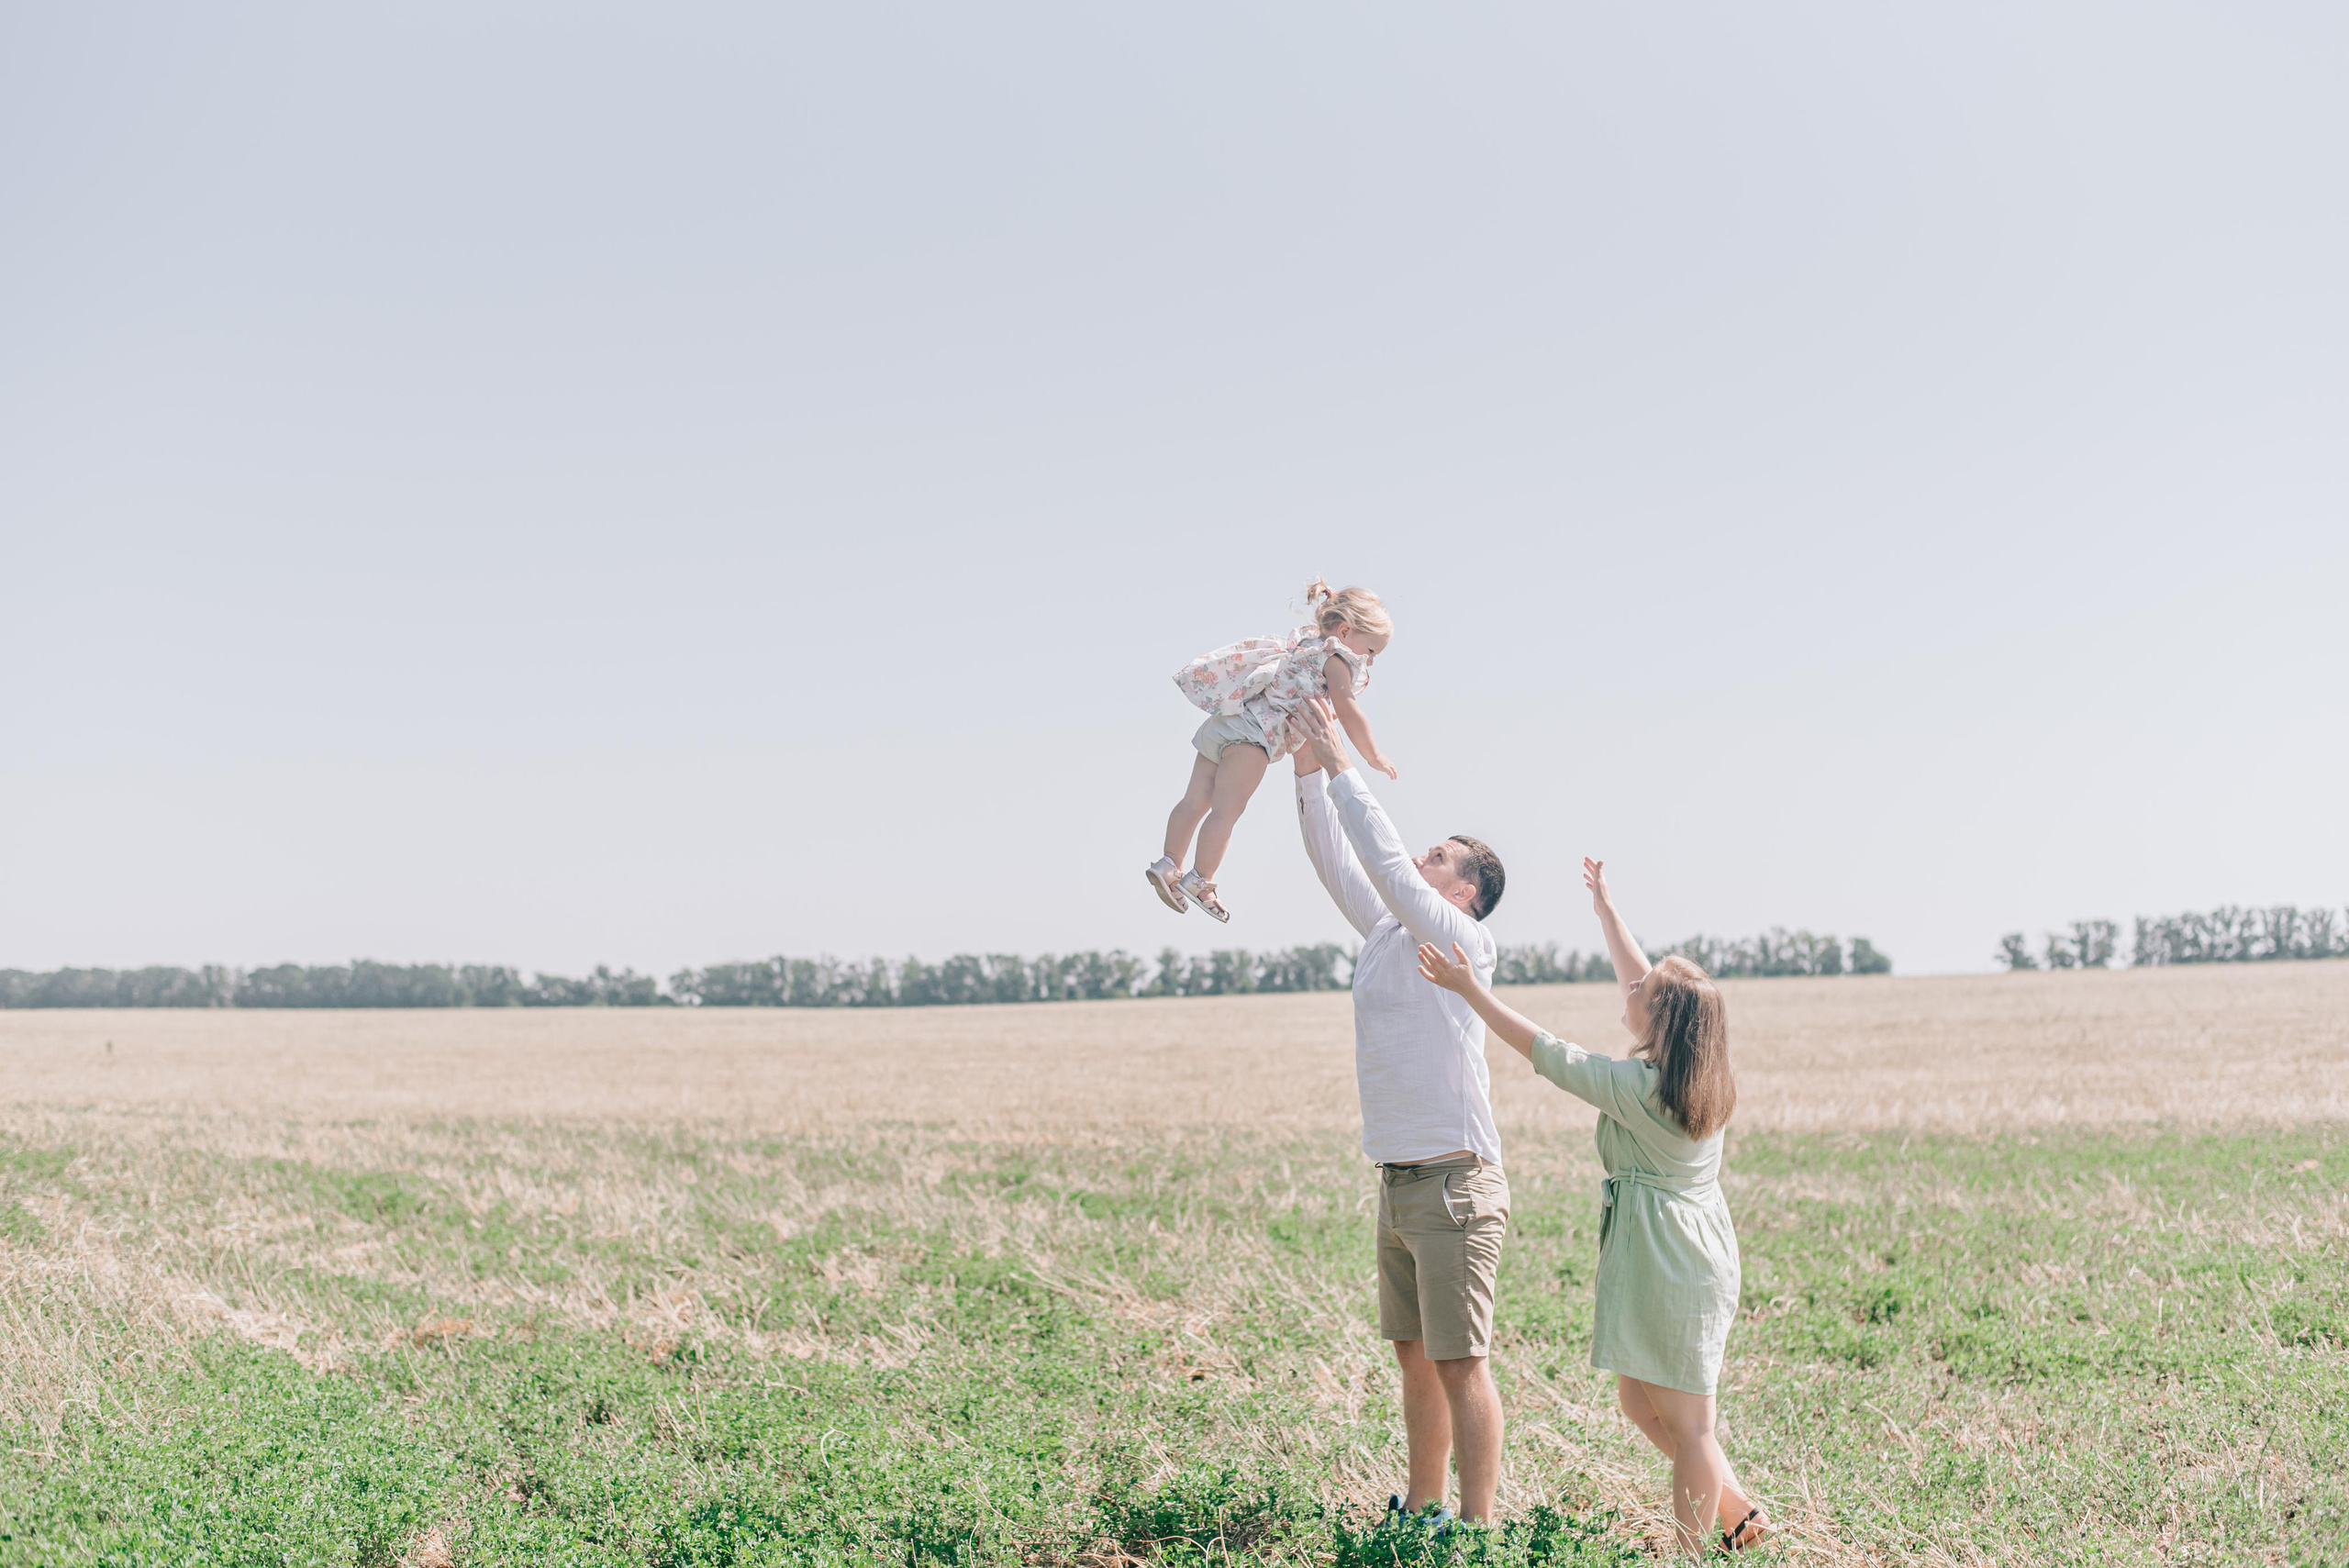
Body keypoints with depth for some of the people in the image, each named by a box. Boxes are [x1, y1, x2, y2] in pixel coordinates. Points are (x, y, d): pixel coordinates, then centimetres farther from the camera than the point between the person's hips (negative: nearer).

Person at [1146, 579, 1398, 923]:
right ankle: (1200, 881, -12)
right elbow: (1349, 713, -5)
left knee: (1197, 799, 6)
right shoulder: (1335, 659, -1)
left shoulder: (1304, 643, 27)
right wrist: (1374, 756, 4)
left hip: (1221, 726, 10)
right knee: (1227, 809, -10)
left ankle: (1169, 864, 6)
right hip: (1252, 733, -10)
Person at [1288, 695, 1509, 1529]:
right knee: (1416, 1358, 14)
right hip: (1398, 1182, 8)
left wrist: (1341, 764, -11)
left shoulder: (1464, 942, -7)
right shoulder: (1387, 932, 15)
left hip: (1453, 1185, -8)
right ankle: (1422, 1508, 24)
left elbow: (1384, 858, -15)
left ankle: (1477, 1530, -2)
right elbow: (1334, 857, 14)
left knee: (1460, 1364, -6)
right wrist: (1308, 763, 6)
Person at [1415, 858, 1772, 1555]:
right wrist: (1605, 910, 25)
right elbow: (1643, 983, 16)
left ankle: (1691, 1553, 9)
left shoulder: (1636, 1086, -20)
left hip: (1666, 1267, -9)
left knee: (1686, 1422, 0)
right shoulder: (1696, 1072, 3)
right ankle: (1740, 1507, 26)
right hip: (1697, 1258, 9)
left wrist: (1471, 989, -8)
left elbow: (1546, 1052, -14)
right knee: (1640, 1403, 19)